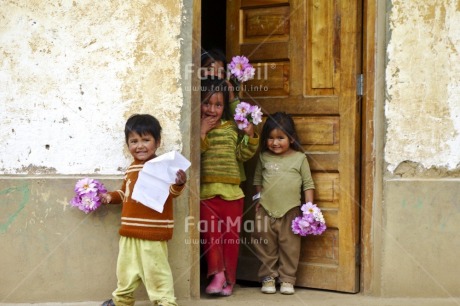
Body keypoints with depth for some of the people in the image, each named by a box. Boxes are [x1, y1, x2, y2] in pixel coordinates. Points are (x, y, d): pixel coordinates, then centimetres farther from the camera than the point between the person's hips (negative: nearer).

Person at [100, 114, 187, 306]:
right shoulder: (131, 169, 12)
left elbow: (173, 191, -25)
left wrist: (179, 183, -45)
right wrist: (111, 197, 11)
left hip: (153, 232, -8)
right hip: (130, 231, 8)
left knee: (155, 270, -1)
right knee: (126, 268, 23)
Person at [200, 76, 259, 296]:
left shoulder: (232, 128, 9)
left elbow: (242, 155, 11)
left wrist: (250, 137, -1)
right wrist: (202, 132, -18)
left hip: (232, 191, 3)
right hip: (207, 192, -3)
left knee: (231, 236, 6)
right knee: (211, 233, -7)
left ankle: (228, 279, 15)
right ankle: (217, 273, -3)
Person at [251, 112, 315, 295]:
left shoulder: (299, 158, -2)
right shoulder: (264, 157, 4)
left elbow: (308, 184, 1)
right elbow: (257, 179, 15)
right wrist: (259, 199, 9)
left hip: (290, 211, -2)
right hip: (266, 210, 2)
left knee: (289, 246, 4)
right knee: (266, 246, 8)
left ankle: (287, 279, 15)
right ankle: (268, 277, 20)